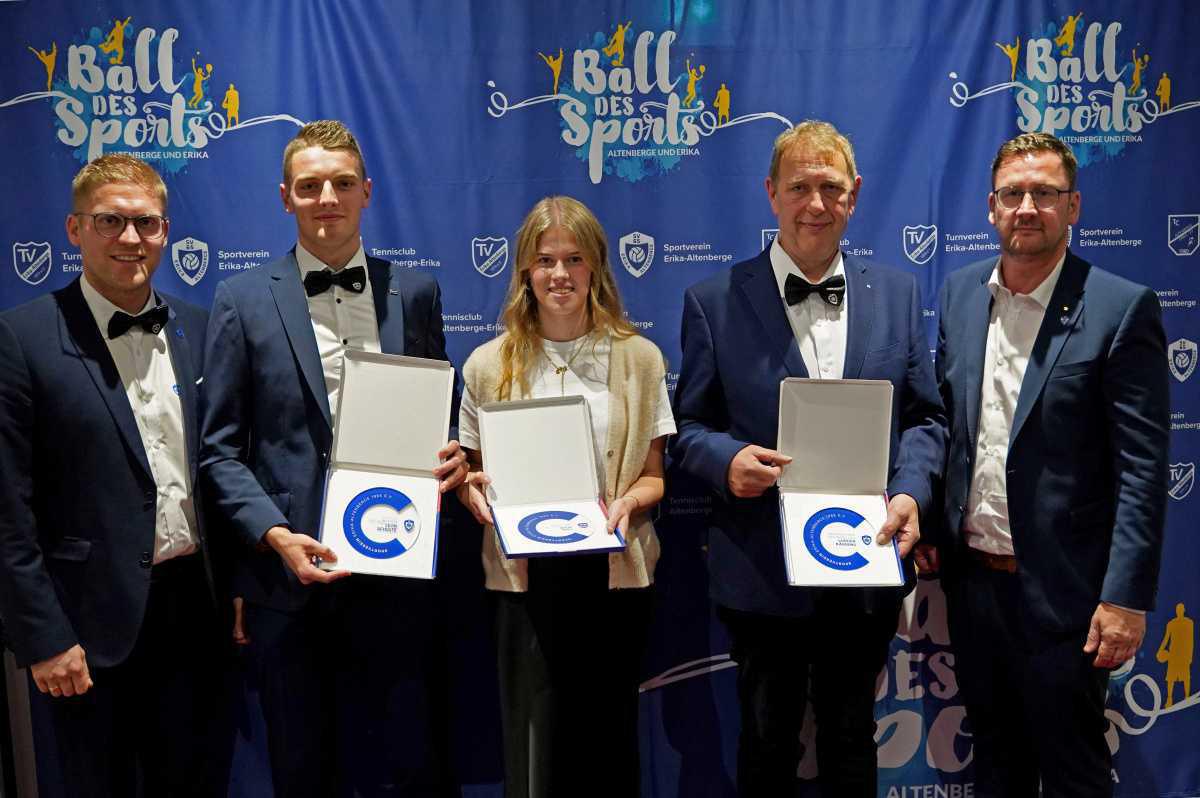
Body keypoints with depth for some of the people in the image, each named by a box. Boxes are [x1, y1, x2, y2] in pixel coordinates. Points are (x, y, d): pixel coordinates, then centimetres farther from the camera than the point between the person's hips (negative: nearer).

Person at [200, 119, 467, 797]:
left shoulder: (415, 293, 7)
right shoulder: (244, 300, 1)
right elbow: (222, 447, 0)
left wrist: (452, 460, -7)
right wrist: (275, 536, -13)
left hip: (397, 574, 1)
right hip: (291, 579, 0)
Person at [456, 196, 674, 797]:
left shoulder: (640, 359, 5)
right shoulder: (490, 365, 4)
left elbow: (654, 476, 7)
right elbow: (470, 472, 10)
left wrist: (629, 501, -14)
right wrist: (473, 490, -12)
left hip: (614, 570, 1)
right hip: (525, 572, 0)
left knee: (609, 742, 10)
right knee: (535, 744, 1)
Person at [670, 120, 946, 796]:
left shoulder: (899, 294, 4)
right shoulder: (714, 301, -4)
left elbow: (926, 416, 6)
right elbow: (689, 425, -1)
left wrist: (911, 491, -13)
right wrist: (727, 460, -23)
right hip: (762, 571, -2)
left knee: (852, 742, 21)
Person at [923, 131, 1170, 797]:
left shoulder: (1121, 308, -11)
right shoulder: (960, 293, 5)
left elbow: (1142, 467, -13)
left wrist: (1126, 596, -16)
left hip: (1061, 590, -4)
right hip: (971, 576, 5)